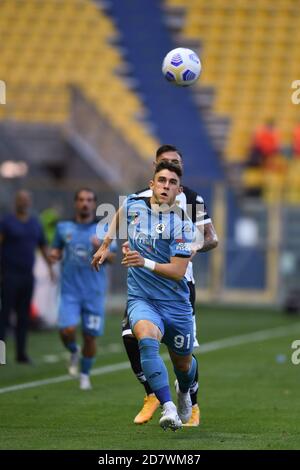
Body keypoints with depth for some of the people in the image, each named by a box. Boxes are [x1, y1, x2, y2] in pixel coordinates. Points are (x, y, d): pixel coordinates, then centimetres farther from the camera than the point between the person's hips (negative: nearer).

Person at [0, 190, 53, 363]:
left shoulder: (35, 224, 14)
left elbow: (43, 246, 21)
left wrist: (50, 267, 15)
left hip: (28, 275, 5)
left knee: (24, 316, 6)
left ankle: (21, 353, 10)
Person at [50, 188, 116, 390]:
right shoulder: (63, 228, 7)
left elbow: (112, 258, -1)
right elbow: (57, 250, 20)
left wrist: (100, 249, -21)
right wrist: (55, 254, -3)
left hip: (94, 292, 0)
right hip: (70, 290, 0)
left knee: (90, 336, 2)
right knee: (67, 331, -17)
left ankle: (85, 374, 24)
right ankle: (74, 352, 18)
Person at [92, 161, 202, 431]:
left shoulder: (183, 224, -9)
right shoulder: (132, 205, -1)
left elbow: (178, 271, -16)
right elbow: (119, 217, 26)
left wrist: (146, 263, -31)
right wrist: (105, 246, 32)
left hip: (176, 304, 0)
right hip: (141, 298, 0)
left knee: (183, 363, 16)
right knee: (147, 337, -34)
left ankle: (184, 392, 54)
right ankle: (168, 408, -40)